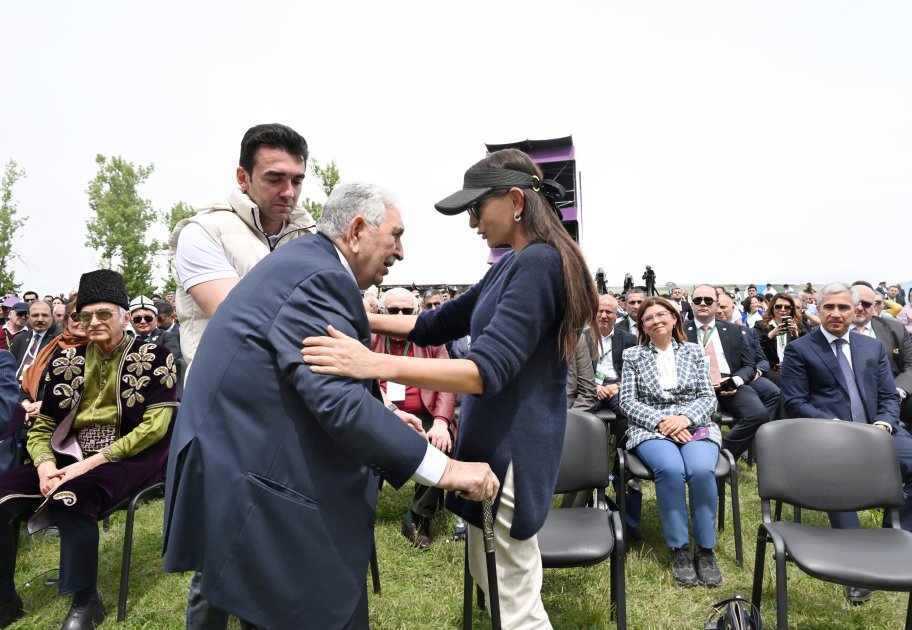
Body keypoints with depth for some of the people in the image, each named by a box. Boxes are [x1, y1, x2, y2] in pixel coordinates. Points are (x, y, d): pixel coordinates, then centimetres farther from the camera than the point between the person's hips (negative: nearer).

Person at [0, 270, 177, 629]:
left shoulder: (154, 358, -5)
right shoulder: (67, 361, 10)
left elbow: (155, 426, -13)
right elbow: (41, 427, 12)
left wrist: (93, 462, -19)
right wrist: (45, 464, -10)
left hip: (129, 459, -5)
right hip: (71, 457, 6)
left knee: (70, 497, -32)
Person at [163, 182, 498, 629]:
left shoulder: (303, 260, 11)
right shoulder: (318, 277, -21)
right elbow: (339, 403, -30)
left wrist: (385, 416, 17)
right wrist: (443, 468, -26)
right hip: (258, 487, -10)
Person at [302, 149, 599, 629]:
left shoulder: (539, 262, -18)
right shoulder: (511, 265, 13)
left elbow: (488, 369, -28)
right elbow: (436, 326, 15)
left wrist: (376, 364, -36)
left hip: (513, 445, -10)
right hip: (493, 437, 10)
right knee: (489, 578, 24)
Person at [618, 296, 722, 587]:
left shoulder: (693, 351, 14)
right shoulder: (632, 355, 10)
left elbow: (708, 397, 7)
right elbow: (627, 402, 2)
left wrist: (685, 418, -13)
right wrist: (661, 422, -13)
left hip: (695, 425, 1)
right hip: (651, 429, -1)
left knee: (702, 470, -31)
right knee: (671, 469, -33)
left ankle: (706, 549, -13)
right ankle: (679, 549, -16)